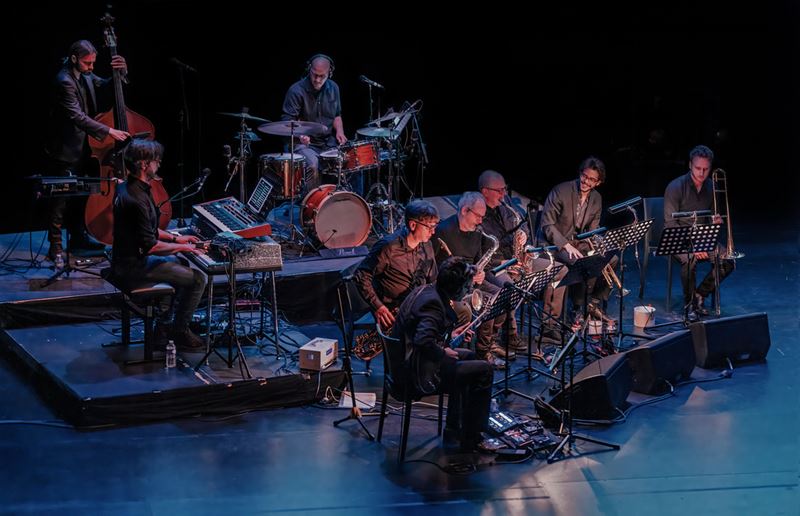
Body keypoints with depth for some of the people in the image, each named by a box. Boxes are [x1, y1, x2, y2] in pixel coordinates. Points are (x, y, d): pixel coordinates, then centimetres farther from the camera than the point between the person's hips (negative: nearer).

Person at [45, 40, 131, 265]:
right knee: (60, 199, -2)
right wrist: (109, 131, -33)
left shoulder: (85, 75, 4)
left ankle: (77, 238, 32)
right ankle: (55, 247, 4)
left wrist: (121, 70, -6)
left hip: (81, 147, 9)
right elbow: (78, 117, -29)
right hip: (64, 150, -9)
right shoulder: (65, 81, -23)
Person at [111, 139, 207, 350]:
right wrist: (181, 247, -12)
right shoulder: (136, 200, -27)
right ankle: (179, 332, 7)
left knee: (182, 264, 27)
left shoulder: (126, 188, 6)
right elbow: (149, 245, -25)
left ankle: (164, 324, 27)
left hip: (126, 259, 11)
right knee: (198, 279, -8)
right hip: (134, 267, -11)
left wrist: (175, 238, 14)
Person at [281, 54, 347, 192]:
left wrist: (339, 131, 1)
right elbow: (287, 120, -12)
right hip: (305, 143, -5)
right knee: (312, 164, -34)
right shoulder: (296, 91, -11)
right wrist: (299, 134, -31)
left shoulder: (333, 88, 7)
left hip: (329, 142, 5)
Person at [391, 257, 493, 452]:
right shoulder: (433, 304, -25)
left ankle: (453, 427, 32)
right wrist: (444, 353, -20)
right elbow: (423, 341, -39)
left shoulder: (424, 290, 5)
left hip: (404, 361, 10)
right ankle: (471, 439, 1)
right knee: (483, 370, -8)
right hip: (418, 374, -10)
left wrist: (450, 336, 13)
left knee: (468, 356, 28)